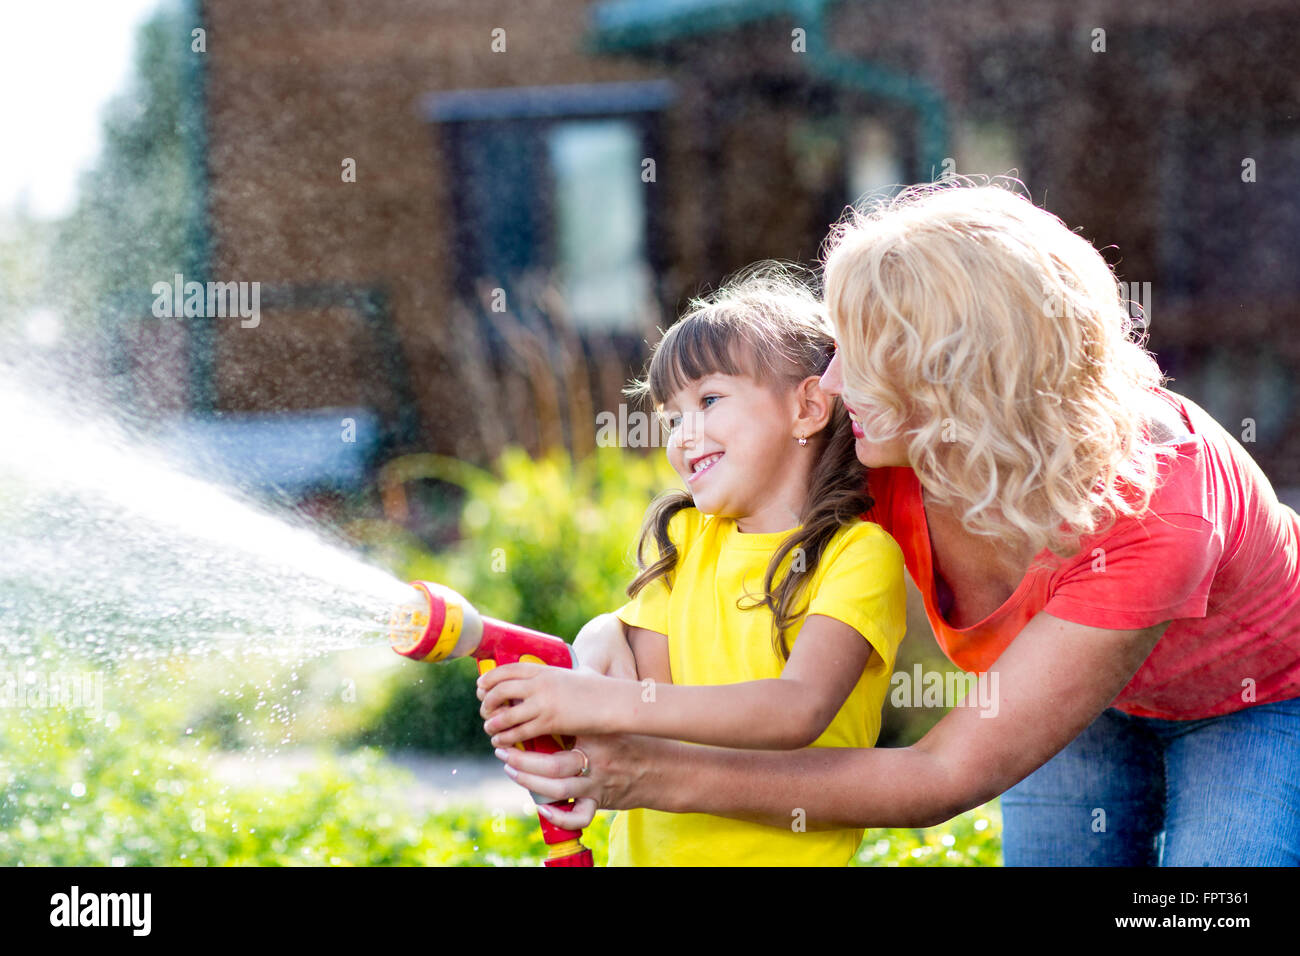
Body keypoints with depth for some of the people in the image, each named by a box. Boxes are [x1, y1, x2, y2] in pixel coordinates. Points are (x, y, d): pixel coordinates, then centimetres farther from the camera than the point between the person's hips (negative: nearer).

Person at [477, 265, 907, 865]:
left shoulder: (859, 554, -5)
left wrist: (609, 703, -26)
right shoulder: (680, 538, 13)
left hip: (789, 851, -5)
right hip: (647, 851, 5)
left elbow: (800, 708, -19)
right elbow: (648, 690, 5)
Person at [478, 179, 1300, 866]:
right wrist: (619, 634, -31)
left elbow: (948, 776, -38)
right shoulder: (887, 455, -25)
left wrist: (656, 774, -41)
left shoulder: (1151, 506, -41)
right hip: (1080, 692, 5)